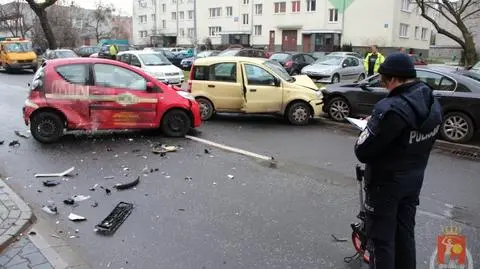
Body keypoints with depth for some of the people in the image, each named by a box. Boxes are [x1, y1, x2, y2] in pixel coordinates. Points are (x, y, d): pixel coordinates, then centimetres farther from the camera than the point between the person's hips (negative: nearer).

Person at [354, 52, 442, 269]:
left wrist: (371, 127, -6)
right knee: (405, 234, 22)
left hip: (385, 182, -8)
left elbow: (362, 152, -27)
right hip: (413, 180, 8)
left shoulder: (392, 108, -29)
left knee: (381, 238, 8)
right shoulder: (433, 104, -1)